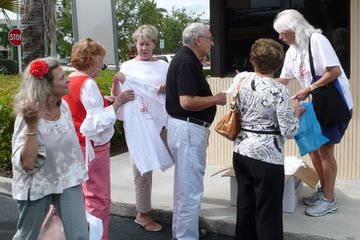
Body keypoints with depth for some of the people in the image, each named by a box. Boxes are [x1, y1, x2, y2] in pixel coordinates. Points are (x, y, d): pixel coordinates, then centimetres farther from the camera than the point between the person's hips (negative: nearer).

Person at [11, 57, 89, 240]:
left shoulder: (64, 106, -6)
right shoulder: (29, 116, -22)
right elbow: (26, 164, -28)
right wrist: (32, 126, -36)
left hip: (67, 181, 4)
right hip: (37, 186, -4)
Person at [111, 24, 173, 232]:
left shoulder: (163, 65, 9)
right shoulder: (128, 66, 2)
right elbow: (116, 96, 0)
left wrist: (168, 87, -9)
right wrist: (115, 81, -19)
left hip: (158, 119, 3)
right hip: (137, 122, -2)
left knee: (147, 164, 9)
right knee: (143, 165, 0)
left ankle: (143, 211, 25)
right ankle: (143, 213, 13)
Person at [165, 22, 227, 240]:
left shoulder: (186, 59, 13)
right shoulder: (187, 62, -18)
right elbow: (187, 101, -26)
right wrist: (216, 99, -14)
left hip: (186, 127, 11)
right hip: (188, 129, -11)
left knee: (185, 183, 21)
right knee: (191, 187, -3)